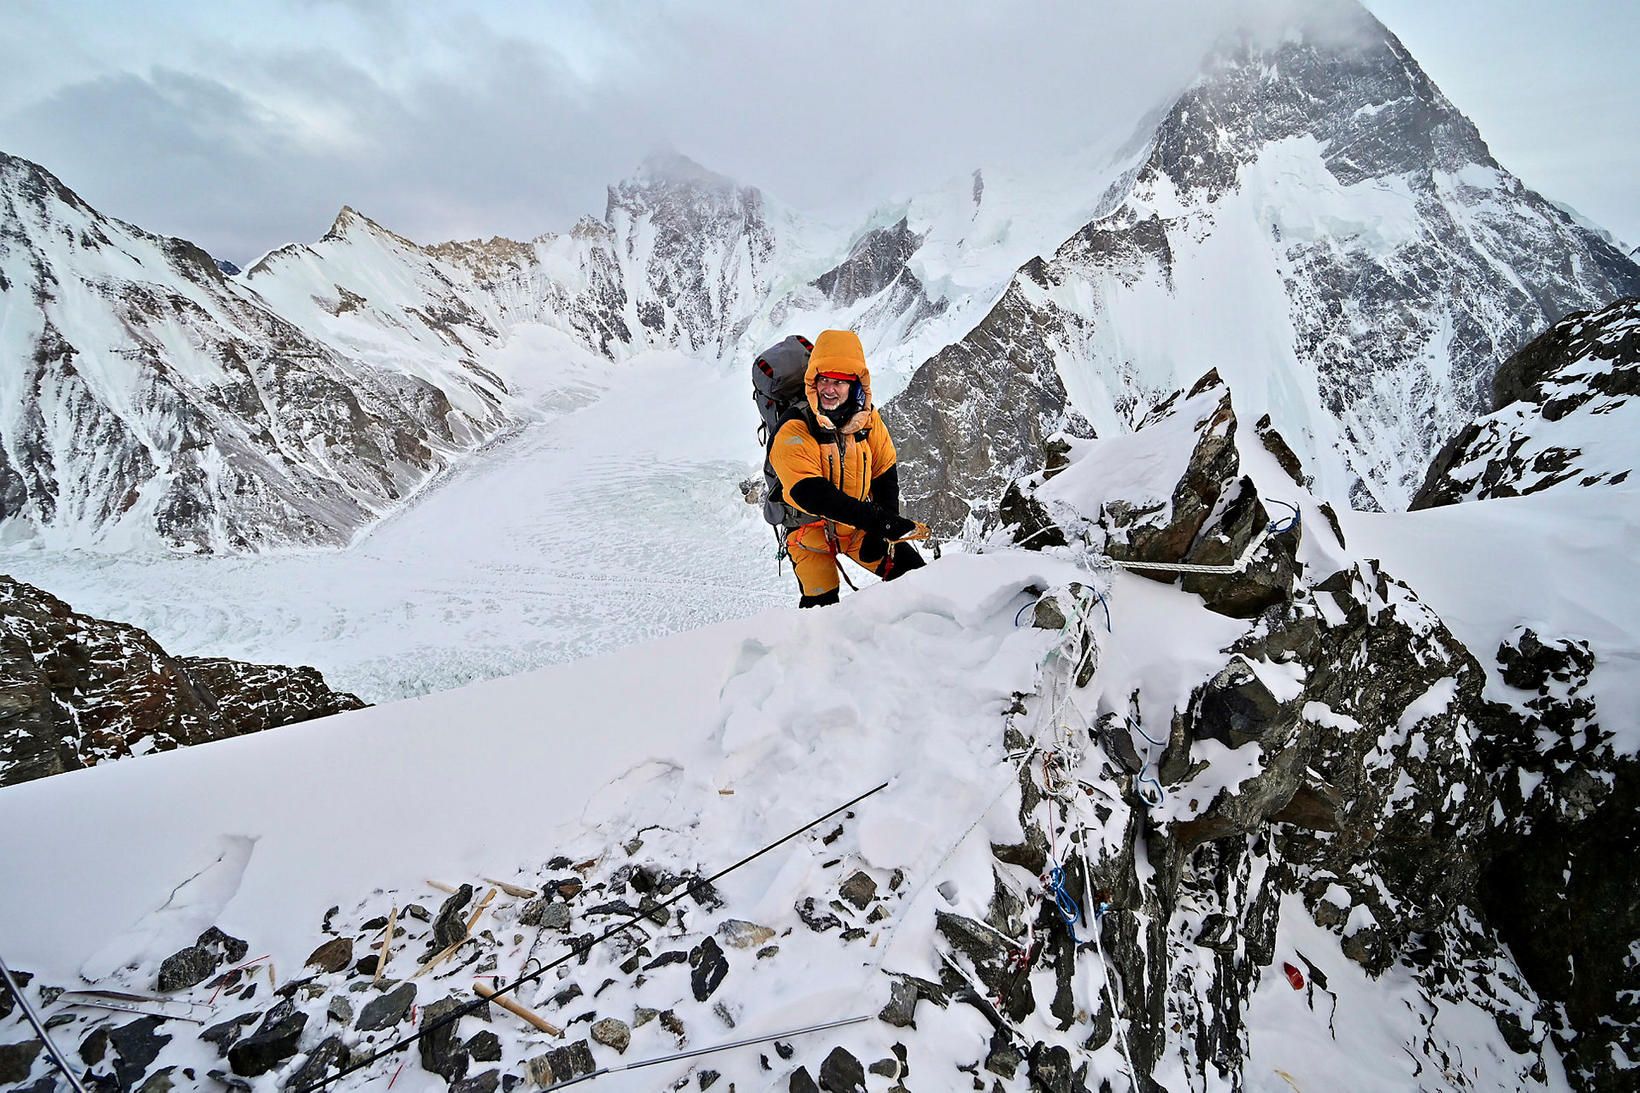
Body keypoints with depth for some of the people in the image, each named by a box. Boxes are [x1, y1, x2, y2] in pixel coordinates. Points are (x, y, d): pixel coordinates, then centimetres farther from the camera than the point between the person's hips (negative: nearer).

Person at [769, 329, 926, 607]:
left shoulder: (869, 421, -8)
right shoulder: (793, 436, -24)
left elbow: (885, 477, -2)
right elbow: (813, 496, -34)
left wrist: (884, 530, -15)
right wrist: (879, 519, -41)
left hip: (861, 527, 4)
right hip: (811, 531, -4)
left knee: (912, 571, -3)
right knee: (822, 606, -9)